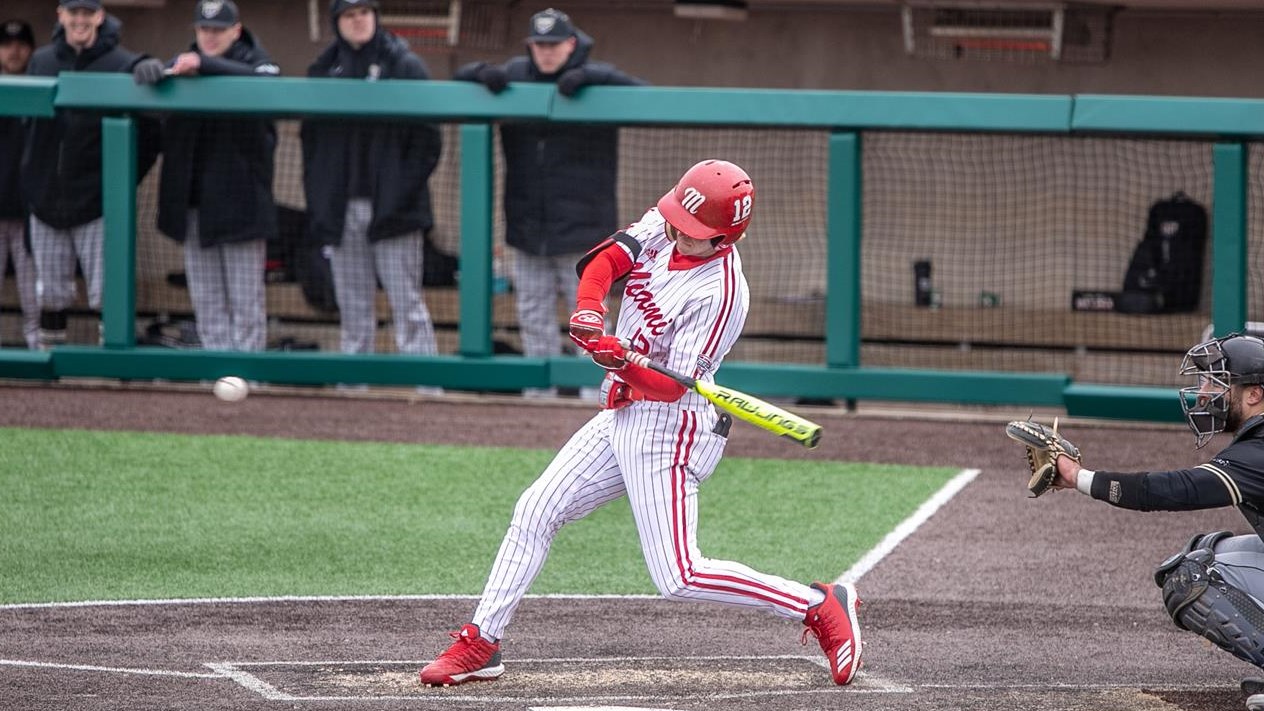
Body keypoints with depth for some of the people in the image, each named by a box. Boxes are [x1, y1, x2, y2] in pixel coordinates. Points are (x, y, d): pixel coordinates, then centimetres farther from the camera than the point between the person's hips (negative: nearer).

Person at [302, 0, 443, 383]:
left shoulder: (406, 67, 1)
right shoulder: (324, 71, 13)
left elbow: (427, 141, -2)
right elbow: (311, 142, 16)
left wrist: (403, 193, -11)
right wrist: (318, 200, 6)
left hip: (390, 208, -4)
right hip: (341, 211, 4)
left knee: (407, 302, -6)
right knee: (353, 307, 7)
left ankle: (426, 381, -6)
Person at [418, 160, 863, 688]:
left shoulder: (721, 292, -24)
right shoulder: (662, 229, -4)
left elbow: (671, 386, -24)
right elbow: (605, 259, -6)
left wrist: (620, 358, -43)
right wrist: (588, 309, -26)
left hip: (668, 429, -8)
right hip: (621, 416, 8)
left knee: (678, 579, -11)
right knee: (534, 511, 9)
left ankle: (821, 607, -3)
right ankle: (480, 644, 17)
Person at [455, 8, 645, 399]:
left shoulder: (595, 76, -3)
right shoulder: (515, 74, 9)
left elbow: (641, 93, -17)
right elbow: (461, 77, 13)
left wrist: (589, 77, -28)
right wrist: (484, 73, -10)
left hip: (580, 228, -4)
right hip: (528, 227, 5)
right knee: (533, 311, 7)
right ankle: (539, 391, 12)